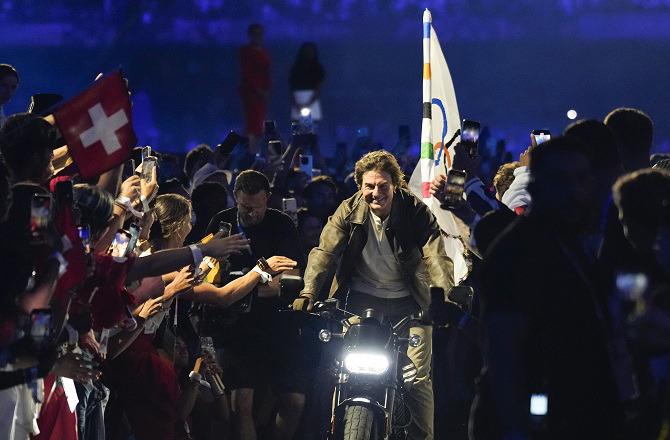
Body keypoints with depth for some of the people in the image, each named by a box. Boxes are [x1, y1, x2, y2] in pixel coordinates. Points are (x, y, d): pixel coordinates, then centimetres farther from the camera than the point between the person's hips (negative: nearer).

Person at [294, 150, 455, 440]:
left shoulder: (416, 212, -12)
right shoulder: (349, 212, -6)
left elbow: (436, 257, -21)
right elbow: (324, 251, -11)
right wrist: (308, 292, -27)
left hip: (406, 303, -1)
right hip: (361, 299, 1)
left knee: (419, 378, -5)